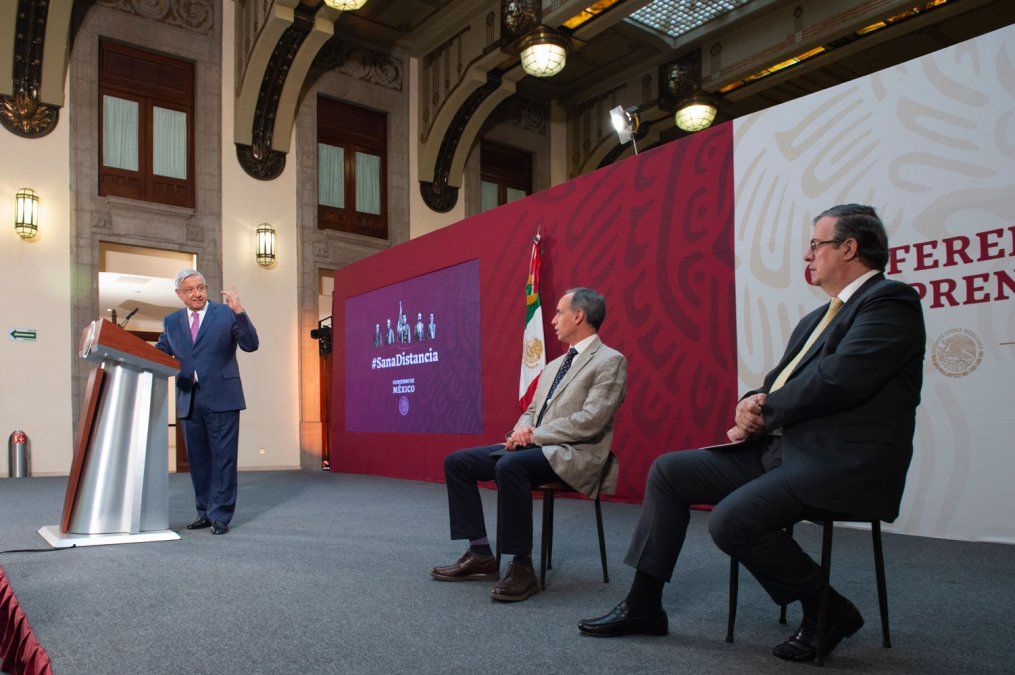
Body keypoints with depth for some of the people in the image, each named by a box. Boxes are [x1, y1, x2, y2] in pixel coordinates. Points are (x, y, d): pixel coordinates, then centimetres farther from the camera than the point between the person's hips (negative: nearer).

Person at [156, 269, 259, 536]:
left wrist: (239, 312, -20)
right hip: (189, 402, 5)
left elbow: (251, 345, -9)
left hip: (221, 399, -4)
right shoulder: (172, 321, 13)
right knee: (198, 461, 12)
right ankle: (205, 512, 24)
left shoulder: (226, 314, 0)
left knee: (223, 459, -3)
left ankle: (220, 516, 4)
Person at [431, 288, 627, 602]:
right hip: (534, 445, 9)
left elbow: (590, 421, -17)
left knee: (510, 465, -37)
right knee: (456, 462, -1)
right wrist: (522, 428, -1)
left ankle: (522, 567, -26)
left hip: (573, 455, -9)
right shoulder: (554, 365, 22)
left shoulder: (610, 361, -5)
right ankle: (481, 556, 1)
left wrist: (535, 435, -15)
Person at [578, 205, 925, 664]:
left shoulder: (891, 300, -9)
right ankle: (643, 606, 9)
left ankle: (830, 611, -1)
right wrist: (753, 406, -6)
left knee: (731, 520, -27)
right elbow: (779, 382, 18)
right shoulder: (818, 318, 20)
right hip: (780, 449, 9)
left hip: (842, 463, -9)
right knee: (667, 472, 2)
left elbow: (838, 379, -22)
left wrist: (764, 411, -9)